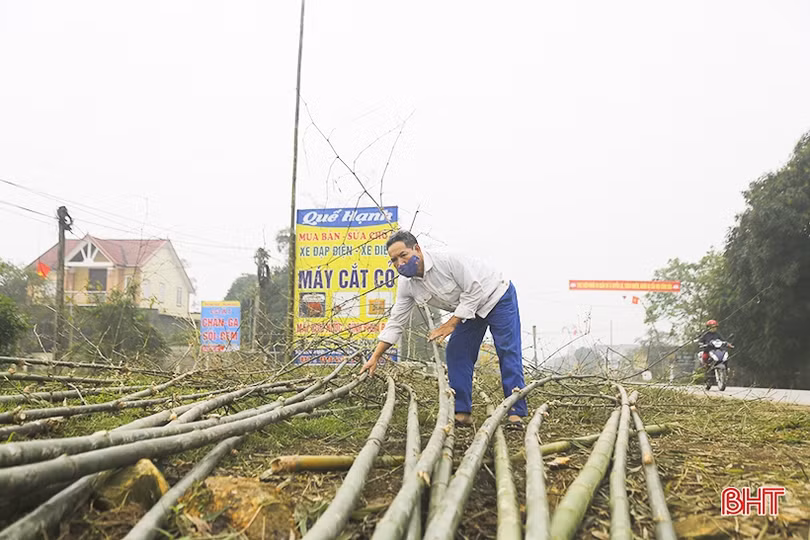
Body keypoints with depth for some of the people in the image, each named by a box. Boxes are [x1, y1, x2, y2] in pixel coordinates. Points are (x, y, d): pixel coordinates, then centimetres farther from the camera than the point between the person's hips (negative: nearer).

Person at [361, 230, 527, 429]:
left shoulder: (449, 261, -34)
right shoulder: (407, 285, -12)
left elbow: (474, 292, -28)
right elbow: (395, 322, -7)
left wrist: (450, 324, -27)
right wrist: (375, 357, -11)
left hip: (497, 296, -7)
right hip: (471, 308, 7)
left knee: (508, 351, -13)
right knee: (456, 352, -3)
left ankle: (516, 413, -13)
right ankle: (462, 412, 2)